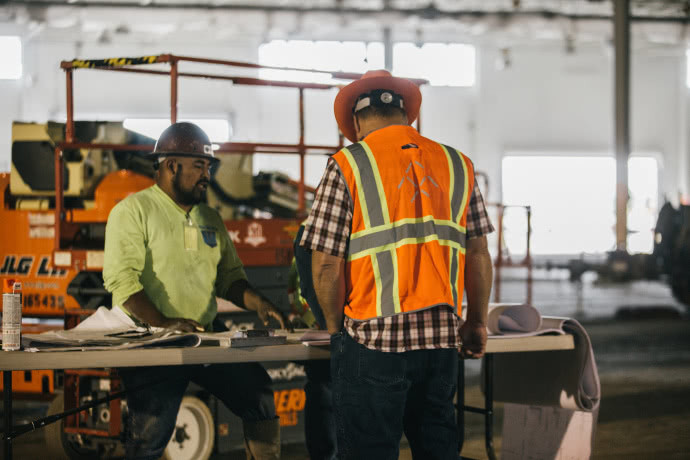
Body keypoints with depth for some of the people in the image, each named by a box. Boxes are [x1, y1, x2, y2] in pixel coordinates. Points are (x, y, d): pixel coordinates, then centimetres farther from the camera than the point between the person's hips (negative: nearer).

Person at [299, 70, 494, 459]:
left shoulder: (347, 167, -3)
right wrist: (477, 322, 20)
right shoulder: (457, 165, 10)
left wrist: (336, 327, 7)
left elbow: (326, 265, -7)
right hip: (442, 338, 4)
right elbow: (478, 255, 9)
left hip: (373, 338, -4)